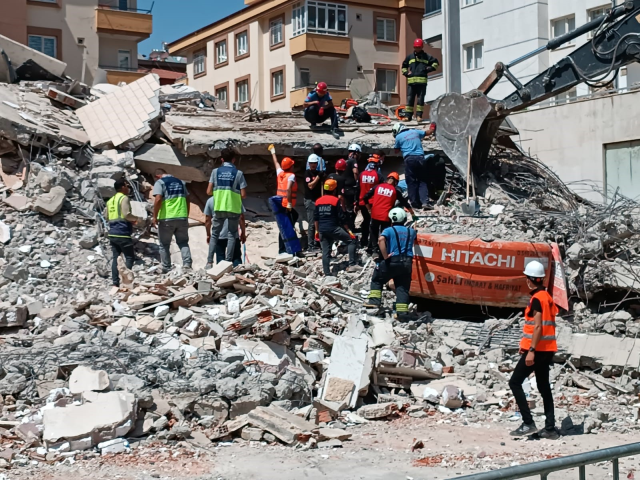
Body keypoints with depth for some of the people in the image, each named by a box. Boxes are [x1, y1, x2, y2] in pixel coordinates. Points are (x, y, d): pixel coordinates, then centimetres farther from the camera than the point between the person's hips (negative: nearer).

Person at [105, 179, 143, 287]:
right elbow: (126, 214, -19)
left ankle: (115, 283, 5)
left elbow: (106, 217, 20)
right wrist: (137, 219, -1)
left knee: (115, 257, 8)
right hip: (122, 234, -8)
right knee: (130, 257, -1)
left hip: (112, 233, 8)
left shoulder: (110, 200, 17)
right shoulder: (124, 198, -8)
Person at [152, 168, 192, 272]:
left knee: (164, 245, 8)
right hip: (182, 217, 4)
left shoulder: (159, 182, -1)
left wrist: (155, 217, -9)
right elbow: (187, 199, 16)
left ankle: (166, 269, 9)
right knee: (183, 242, 11)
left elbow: (158, 199, -15)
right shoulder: (180, 182, 15)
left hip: (166, 218, -4)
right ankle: (187, 264, -8)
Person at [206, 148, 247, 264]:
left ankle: (209, 261, 3)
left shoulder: (215, 171, 1)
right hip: (233, 208, -2)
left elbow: (209, 191, -1)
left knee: (215, 234, 11)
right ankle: (228, 261, 5)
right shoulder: (238, 173, -4)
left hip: (219, 207, 2)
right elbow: (243, 195, -6)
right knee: (232, 235, 9)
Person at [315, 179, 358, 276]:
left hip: (322, 230, 5)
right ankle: (352, 264, -4)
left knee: (326, 251, 10)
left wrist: (317, 230, 23)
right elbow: (341, 218, -6)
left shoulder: (318, 201, 10)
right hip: (334, 228, -5)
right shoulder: (335, 200, -5)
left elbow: (316, 218, 13)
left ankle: (327, 273, 9)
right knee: (351, 241, 6)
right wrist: (348, 230, 2)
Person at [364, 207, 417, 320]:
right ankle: (402, 312, -2)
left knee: (377, 280, 17)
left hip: (392, 261, -3)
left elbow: (381, 239, -20)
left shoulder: (389, 230, 1)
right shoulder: (411, 231, 14)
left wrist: (385, 256, -17)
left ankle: (374, 301, 4)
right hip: (407, 263, 3)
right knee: (403, 287, 7)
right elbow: (415, 237, 38)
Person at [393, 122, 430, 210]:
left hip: (409, 159, -3)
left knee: (411, 182, 5)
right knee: (422, 181, 9)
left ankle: (415, 203, 3)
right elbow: (427, 133, 30)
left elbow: (396, 151, 16)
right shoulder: (415, 131, 16)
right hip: (420, 157, 3)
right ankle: (425, 201, -5)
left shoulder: (398, 137, 6)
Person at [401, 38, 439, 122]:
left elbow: (435, 62, 17)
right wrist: (406, 73, 12)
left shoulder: (426, 56, 9)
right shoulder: (410, 56, 15)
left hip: (422, 81, -2)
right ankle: (408, 115, 1)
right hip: (411, 81, 2)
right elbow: (404, 65, 29)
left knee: (420, 99, 0)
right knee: (409, 99, -1)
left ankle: (419, 115, 4)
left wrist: (429, 68, 3)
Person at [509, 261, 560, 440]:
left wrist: (531, 350, -22)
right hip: (548, 350, 9)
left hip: (537, 349, -9)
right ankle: (550, 428, 11)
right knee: (544, 387, 12)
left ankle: (528, 423, -8)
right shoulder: (548, 297, 13)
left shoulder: (536, 299, -13)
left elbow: (538, 326, -20)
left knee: (515, 383, -3)